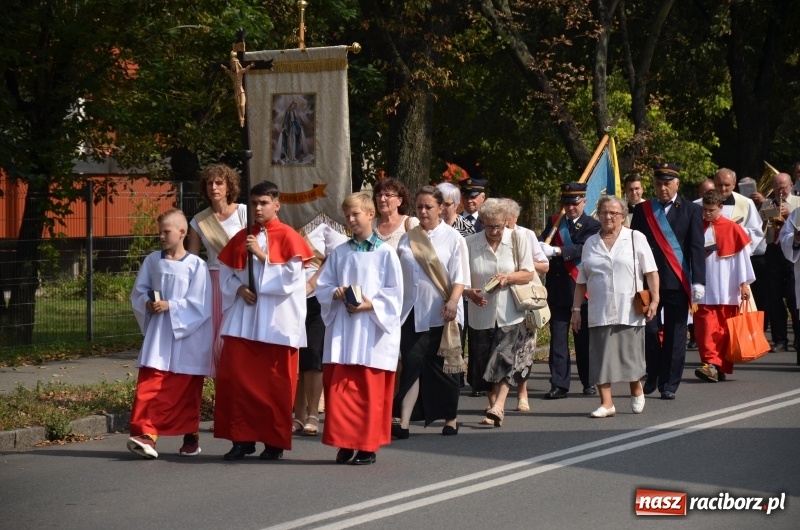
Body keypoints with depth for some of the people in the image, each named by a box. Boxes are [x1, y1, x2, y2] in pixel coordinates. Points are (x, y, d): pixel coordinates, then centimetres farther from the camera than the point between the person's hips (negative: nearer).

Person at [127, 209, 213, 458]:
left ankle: (191, 436, 19)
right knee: (149, 385, -10)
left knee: (185, 390, 6)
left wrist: (170, 306, -18)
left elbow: (199, 305, -11)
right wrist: (147, 303, -9)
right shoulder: (153, 261, 5)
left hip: (187, 339, -3)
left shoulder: (196, 266, -8)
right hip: (157, 336, 3)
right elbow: (138, 291, 11)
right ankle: (146, 433, -15)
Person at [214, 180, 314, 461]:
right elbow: (225, 274, 16)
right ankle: (242, 438, 5)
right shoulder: (241, 238, 12)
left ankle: (275, 441, 9)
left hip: (276, 321, -4)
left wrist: (262, 255, -15)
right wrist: (238, 288, -4)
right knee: (235, 377, -3)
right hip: (242, 320, 4)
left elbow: (292, 277, -11)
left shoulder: (288, 237, -2)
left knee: (275, 383, 0)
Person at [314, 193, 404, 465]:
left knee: (370, 390, -1)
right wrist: (336, 293, -8)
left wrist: (371, 305, -15)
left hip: (372, 328, -4)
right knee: (340, 388, 0)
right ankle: (345, 443, 7)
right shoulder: (339, 253, 11)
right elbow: (322, 286, 11)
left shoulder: (385, 253, 0)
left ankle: (368, 446, 5)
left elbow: (394, 293, -3)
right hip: (341, 330, 4)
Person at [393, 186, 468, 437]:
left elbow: (460, 277, -6)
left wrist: (453, 301, -22)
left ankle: (450, 419, 18)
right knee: (412, 365, -7)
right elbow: (397, 277, 15)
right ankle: (403, 423, -12)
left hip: (442, 314, -2)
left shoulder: (452, 238, 1)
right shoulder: (407, 240, 12)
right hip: (413, 313, 2)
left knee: (444, 367, 5)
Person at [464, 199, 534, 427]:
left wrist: (509, 277, -18)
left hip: (510, 313, -2)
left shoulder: (517, 240, 1)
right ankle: (494, 406, 19)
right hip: (481, 314, 2)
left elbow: (528, 273, 2)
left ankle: (498, 406, -25)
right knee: (484, 364, 6)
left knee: (504, 359, -16)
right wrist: (469, 292, -21)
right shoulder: (470, 243, 0)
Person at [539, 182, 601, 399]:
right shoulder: (554, 222, 12)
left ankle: (589, 382, 17)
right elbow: (542, 242, -2)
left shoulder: (592, 226, -1)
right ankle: (559, 384, 0)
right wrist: (539, 247, -27)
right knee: (557, 337, -1)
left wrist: (556, 251, -32)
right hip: (557, 289, 3)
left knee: (584, 338, 6)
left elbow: (583, 249, -18)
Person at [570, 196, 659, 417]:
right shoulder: (590, 244, 13)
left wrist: (654, 300, -10)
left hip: (629, 311, -2)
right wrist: (576, 309, 9)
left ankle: (636, 391, 29)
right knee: (601, 357, -3)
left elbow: (651, 272, 0)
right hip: (599, 313, 2)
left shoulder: (636, 239, 4)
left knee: (630, 355, 5)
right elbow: (582, 281, 14)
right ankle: (606, 403, -1)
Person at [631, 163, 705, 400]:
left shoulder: (691, 210, 4)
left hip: (677, 282, -1)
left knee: (675, 335, 1)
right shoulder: (642, 210, 9)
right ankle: (652, 376, 17)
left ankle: (669, 384, 8)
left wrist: (698, 281, -10)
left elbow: (697, 248, -1)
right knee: (649, 330, -2)